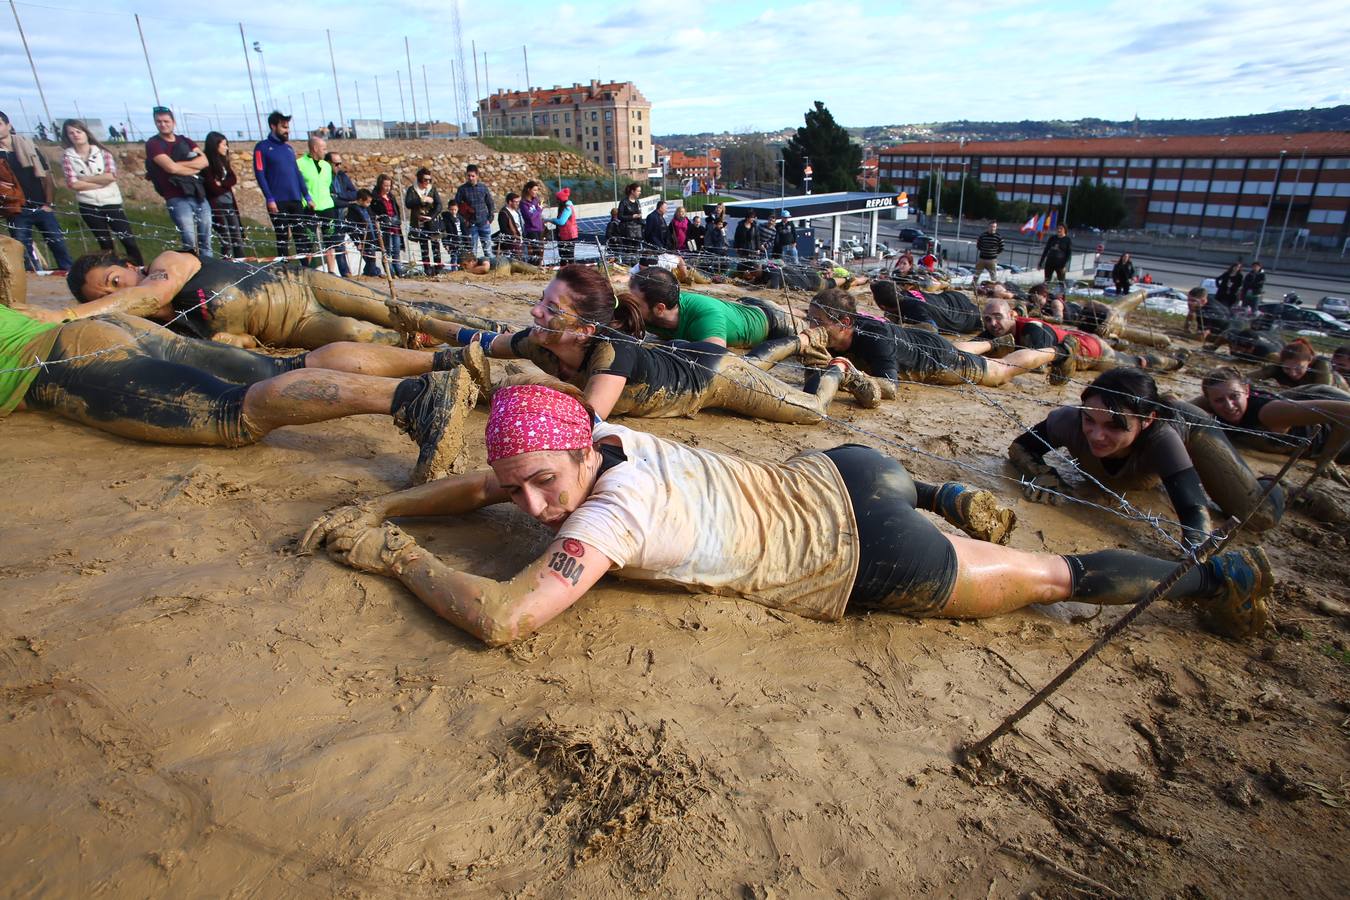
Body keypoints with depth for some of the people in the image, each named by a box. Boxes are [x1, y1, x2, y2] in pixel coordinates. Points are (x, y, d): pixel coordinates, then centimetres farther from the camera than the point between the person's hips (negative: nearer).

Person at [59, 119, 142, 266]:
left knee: (129, 240, -3)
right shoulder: (67, 156, 1)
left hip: (111, 203, -1)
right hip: (88, 206, 1)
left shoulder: (101, 151, 1)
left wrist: (84, 178, -8)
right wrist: (101, 182, -10)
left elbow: (111, 176, -11)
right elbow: (73, 184, -8)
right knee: (105, 244, 9)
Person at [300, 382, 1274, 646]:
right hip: (833, 477, 7)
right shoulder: (593, 437, -3)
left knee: (1049, 575, 14)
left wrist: (400, 556, -17)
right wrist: (378, 506, 7)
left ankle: (1212, 576, 30)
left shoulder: (608, 510, -27)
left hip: (858, 556, -6)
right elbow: (478, 485, 12)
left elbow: (500, 618, -33)